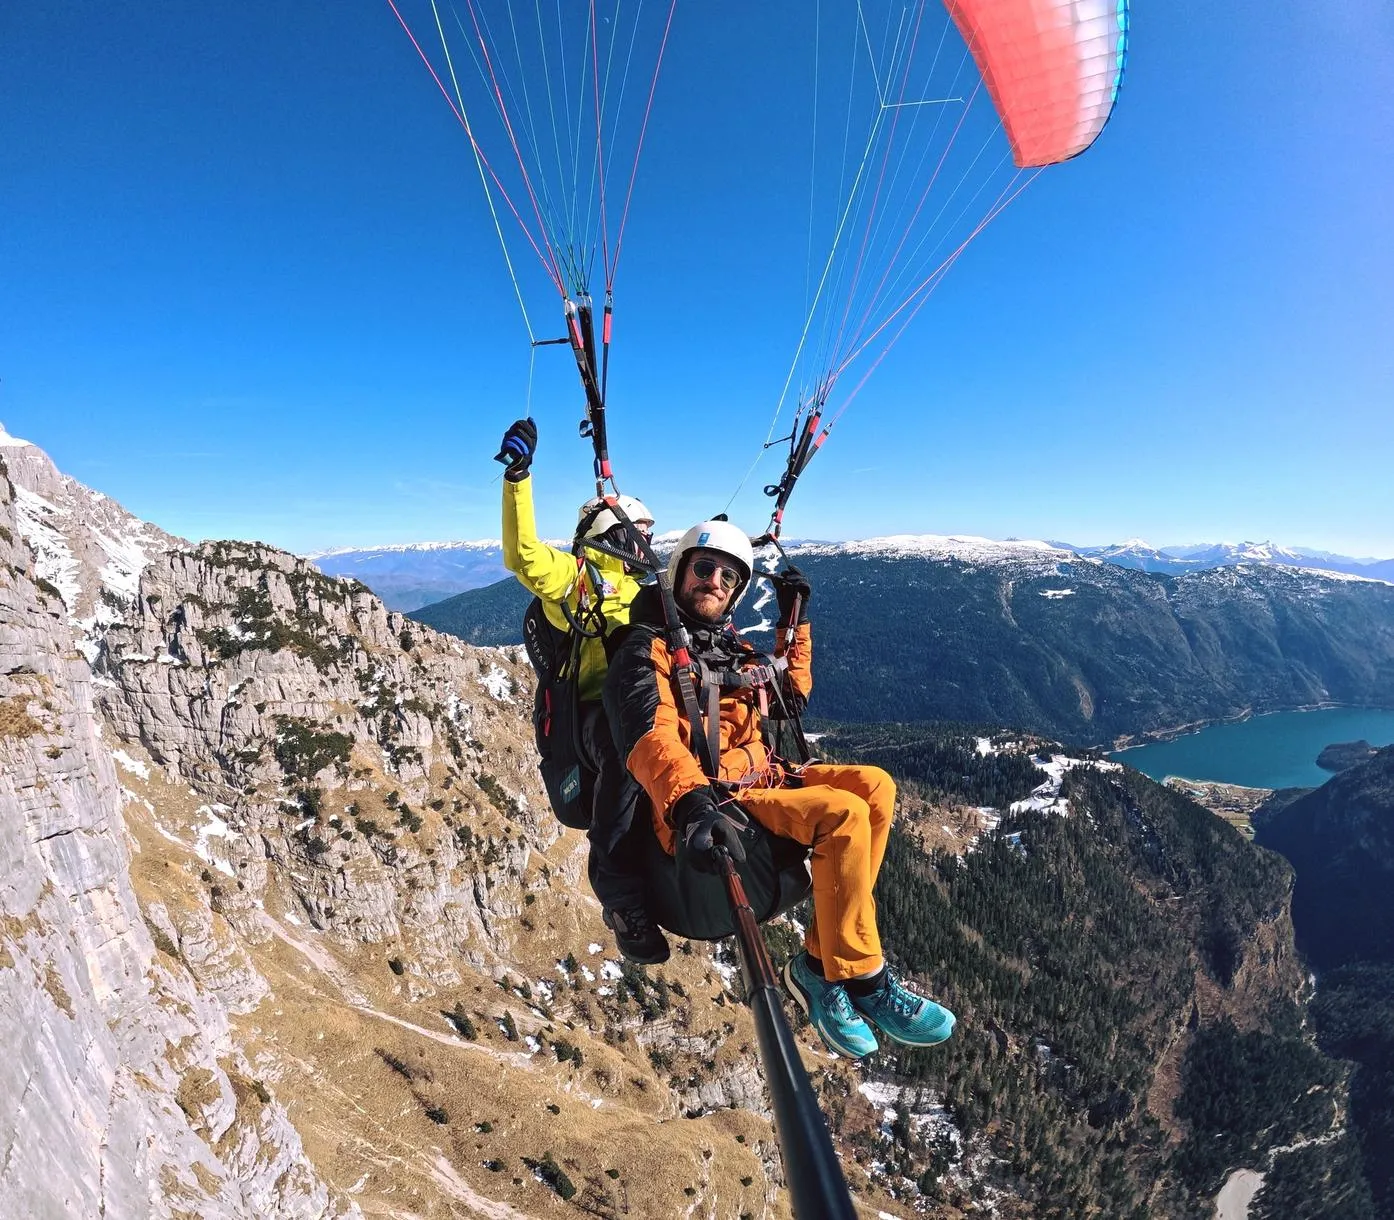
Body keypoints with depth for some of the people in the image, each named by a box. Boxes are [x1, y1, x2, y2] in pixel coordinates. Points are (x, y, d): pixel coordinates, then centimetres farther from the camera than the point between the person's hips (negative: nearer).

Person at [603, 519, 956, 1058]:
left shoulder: (730, 646, 21)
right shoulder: (647, 648, -4)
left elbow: (792, 691, 34)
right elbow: (650, 737, -24)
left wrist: (794, 621, 23)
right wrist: (692, 802, -42)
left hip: (761, 780, 8)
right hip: (703, 806, -8)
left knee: (875, 786, -9)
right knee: (843, 813, -25)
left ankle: (820, 963, -8)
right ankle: (859, 978, -8)